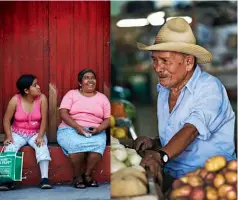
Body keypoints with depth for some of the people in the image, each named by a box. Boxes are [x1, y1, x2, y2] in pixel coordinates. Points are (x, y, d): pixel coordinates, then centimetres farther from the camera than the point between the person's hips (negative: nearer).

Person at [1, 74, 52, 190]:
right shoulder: (15, 100, -13)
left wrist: (40, 136, -23)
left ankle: (44, 178, -31)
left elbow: (44, 119, -10)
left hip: (35, 133, 0)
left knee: (42, 146, -30)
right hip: (18, 133, 0)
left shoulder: (42, 98, -11)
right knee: (10, 147, -28)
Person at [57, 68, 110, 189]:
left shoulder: (102, 97, 15)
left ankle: (87, 175, -16)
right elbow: (63, 113, -4)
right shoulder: (71, 94, 9)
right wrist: (77, 127, -19)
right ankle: (77, 176, -15)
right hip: (71, 129, -2)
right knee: (77, 144, -36)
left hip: (95, 131, 2)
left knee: (98, 144, -34)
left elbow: (108, 119, 9)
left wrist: (99, 129, -13)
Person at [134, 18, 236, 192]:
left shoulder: (209, 87, -10)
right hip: (171, 176, 7)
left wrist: (161, 156, -42)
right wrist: (154, 144, 2)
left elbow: (191, 131, -27)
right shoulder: (164, 91, 14)